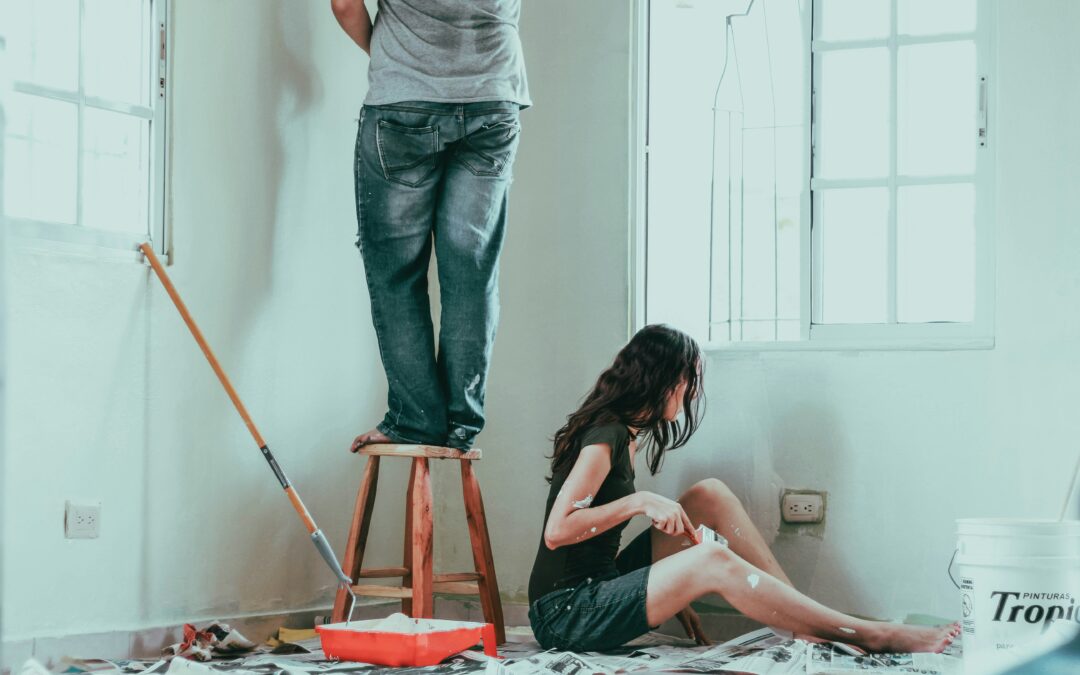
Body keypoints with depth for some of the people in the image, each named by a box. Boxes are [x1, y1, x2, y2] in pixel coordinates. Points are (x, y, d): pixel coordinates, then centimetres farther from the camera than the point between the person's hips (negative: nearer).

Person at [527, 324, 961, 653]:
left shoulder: (624, 434, 14)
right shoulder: (604, 437, -15)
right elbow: (557, 531, -23)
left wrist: (675, 596, 12)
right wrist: (639, 502, -23)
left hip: (600, 585, 10)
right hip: (564, 616, -10)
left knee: (711, 496, 5)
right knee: (713, 561, -27)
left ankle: (807, 619, -3)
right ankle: (871, 636, -24)